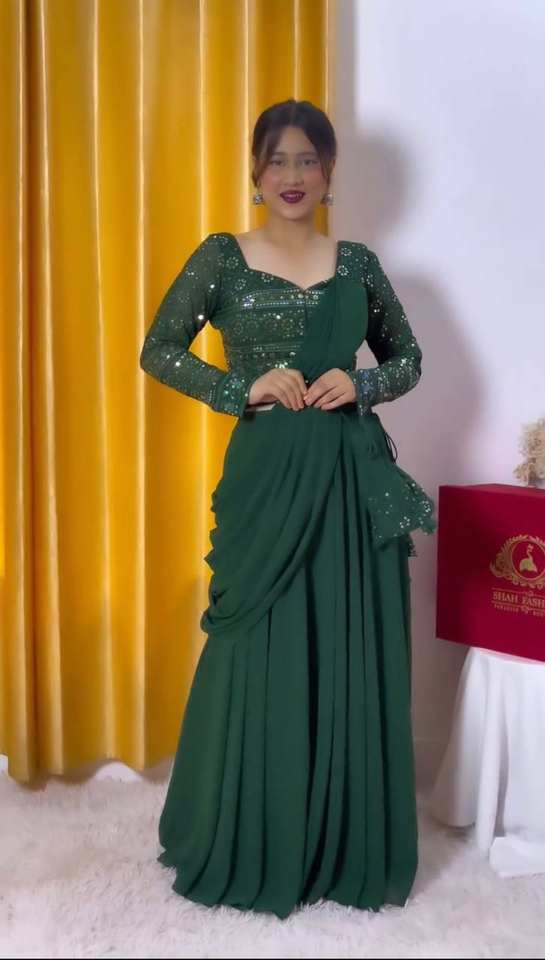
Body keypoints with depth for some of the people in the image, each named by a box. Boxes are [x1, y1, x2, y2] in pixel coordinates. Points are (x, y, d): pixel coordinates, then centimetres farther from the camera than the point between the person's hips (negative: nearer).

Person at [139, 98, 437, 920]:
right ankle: (249, 850, 23)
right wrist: (246, 388, -12)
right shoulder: (221, 258, 3)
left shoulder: (359, 263, 10)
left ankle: (350, 850, 24)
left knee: (353, 659, 7)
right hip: (266, 477, -2)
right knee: (261, 658, 3)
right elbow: (157, 352, 1)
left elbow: (408, 358, 16)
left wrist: (361, 385, -6)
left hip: (354, 478, 3)